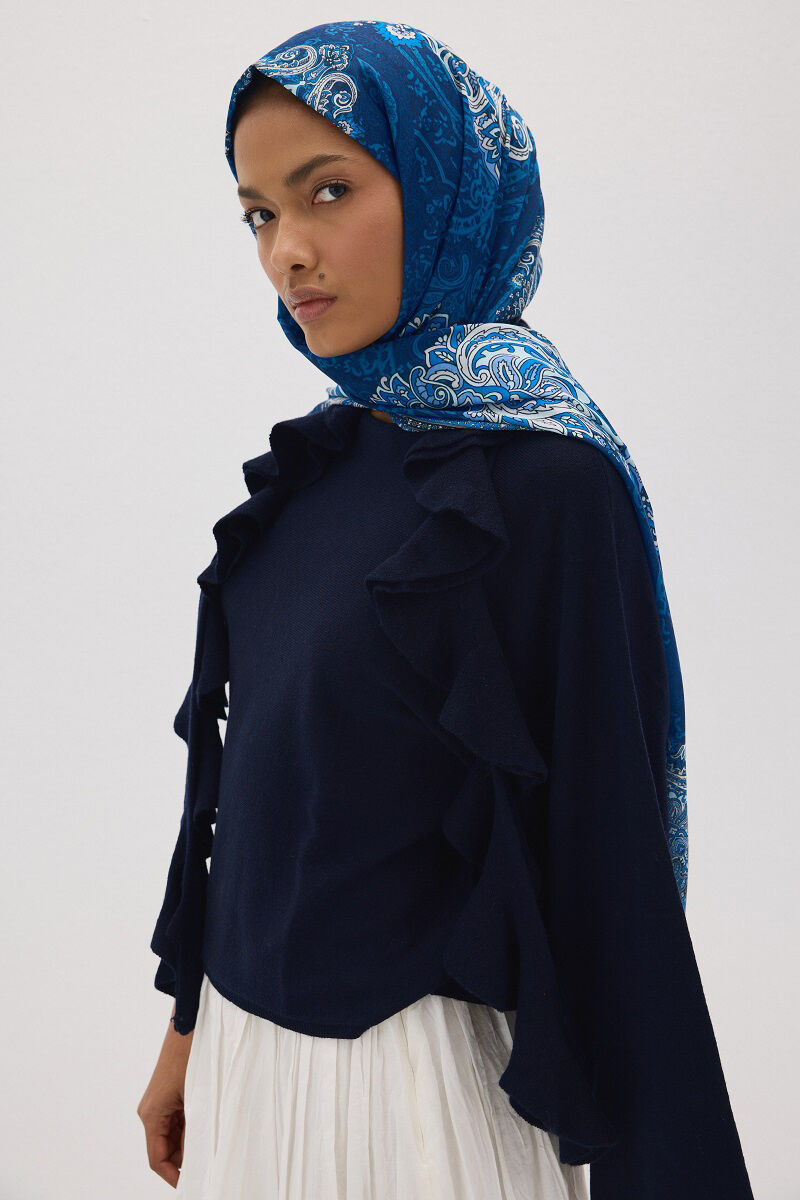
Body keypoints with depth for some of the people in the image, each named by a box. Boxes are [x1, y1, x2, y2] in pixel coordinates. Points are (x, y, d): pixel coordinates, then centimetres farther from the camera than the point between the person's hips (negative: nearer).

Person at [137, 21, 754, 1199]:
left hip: (409, 1063, -6)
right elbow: (245, 757, 9)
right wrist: (190, 1026, 15)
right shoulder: (315, 457, 3)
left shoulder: (540, 475, -19)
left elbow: (606, 849, -18)